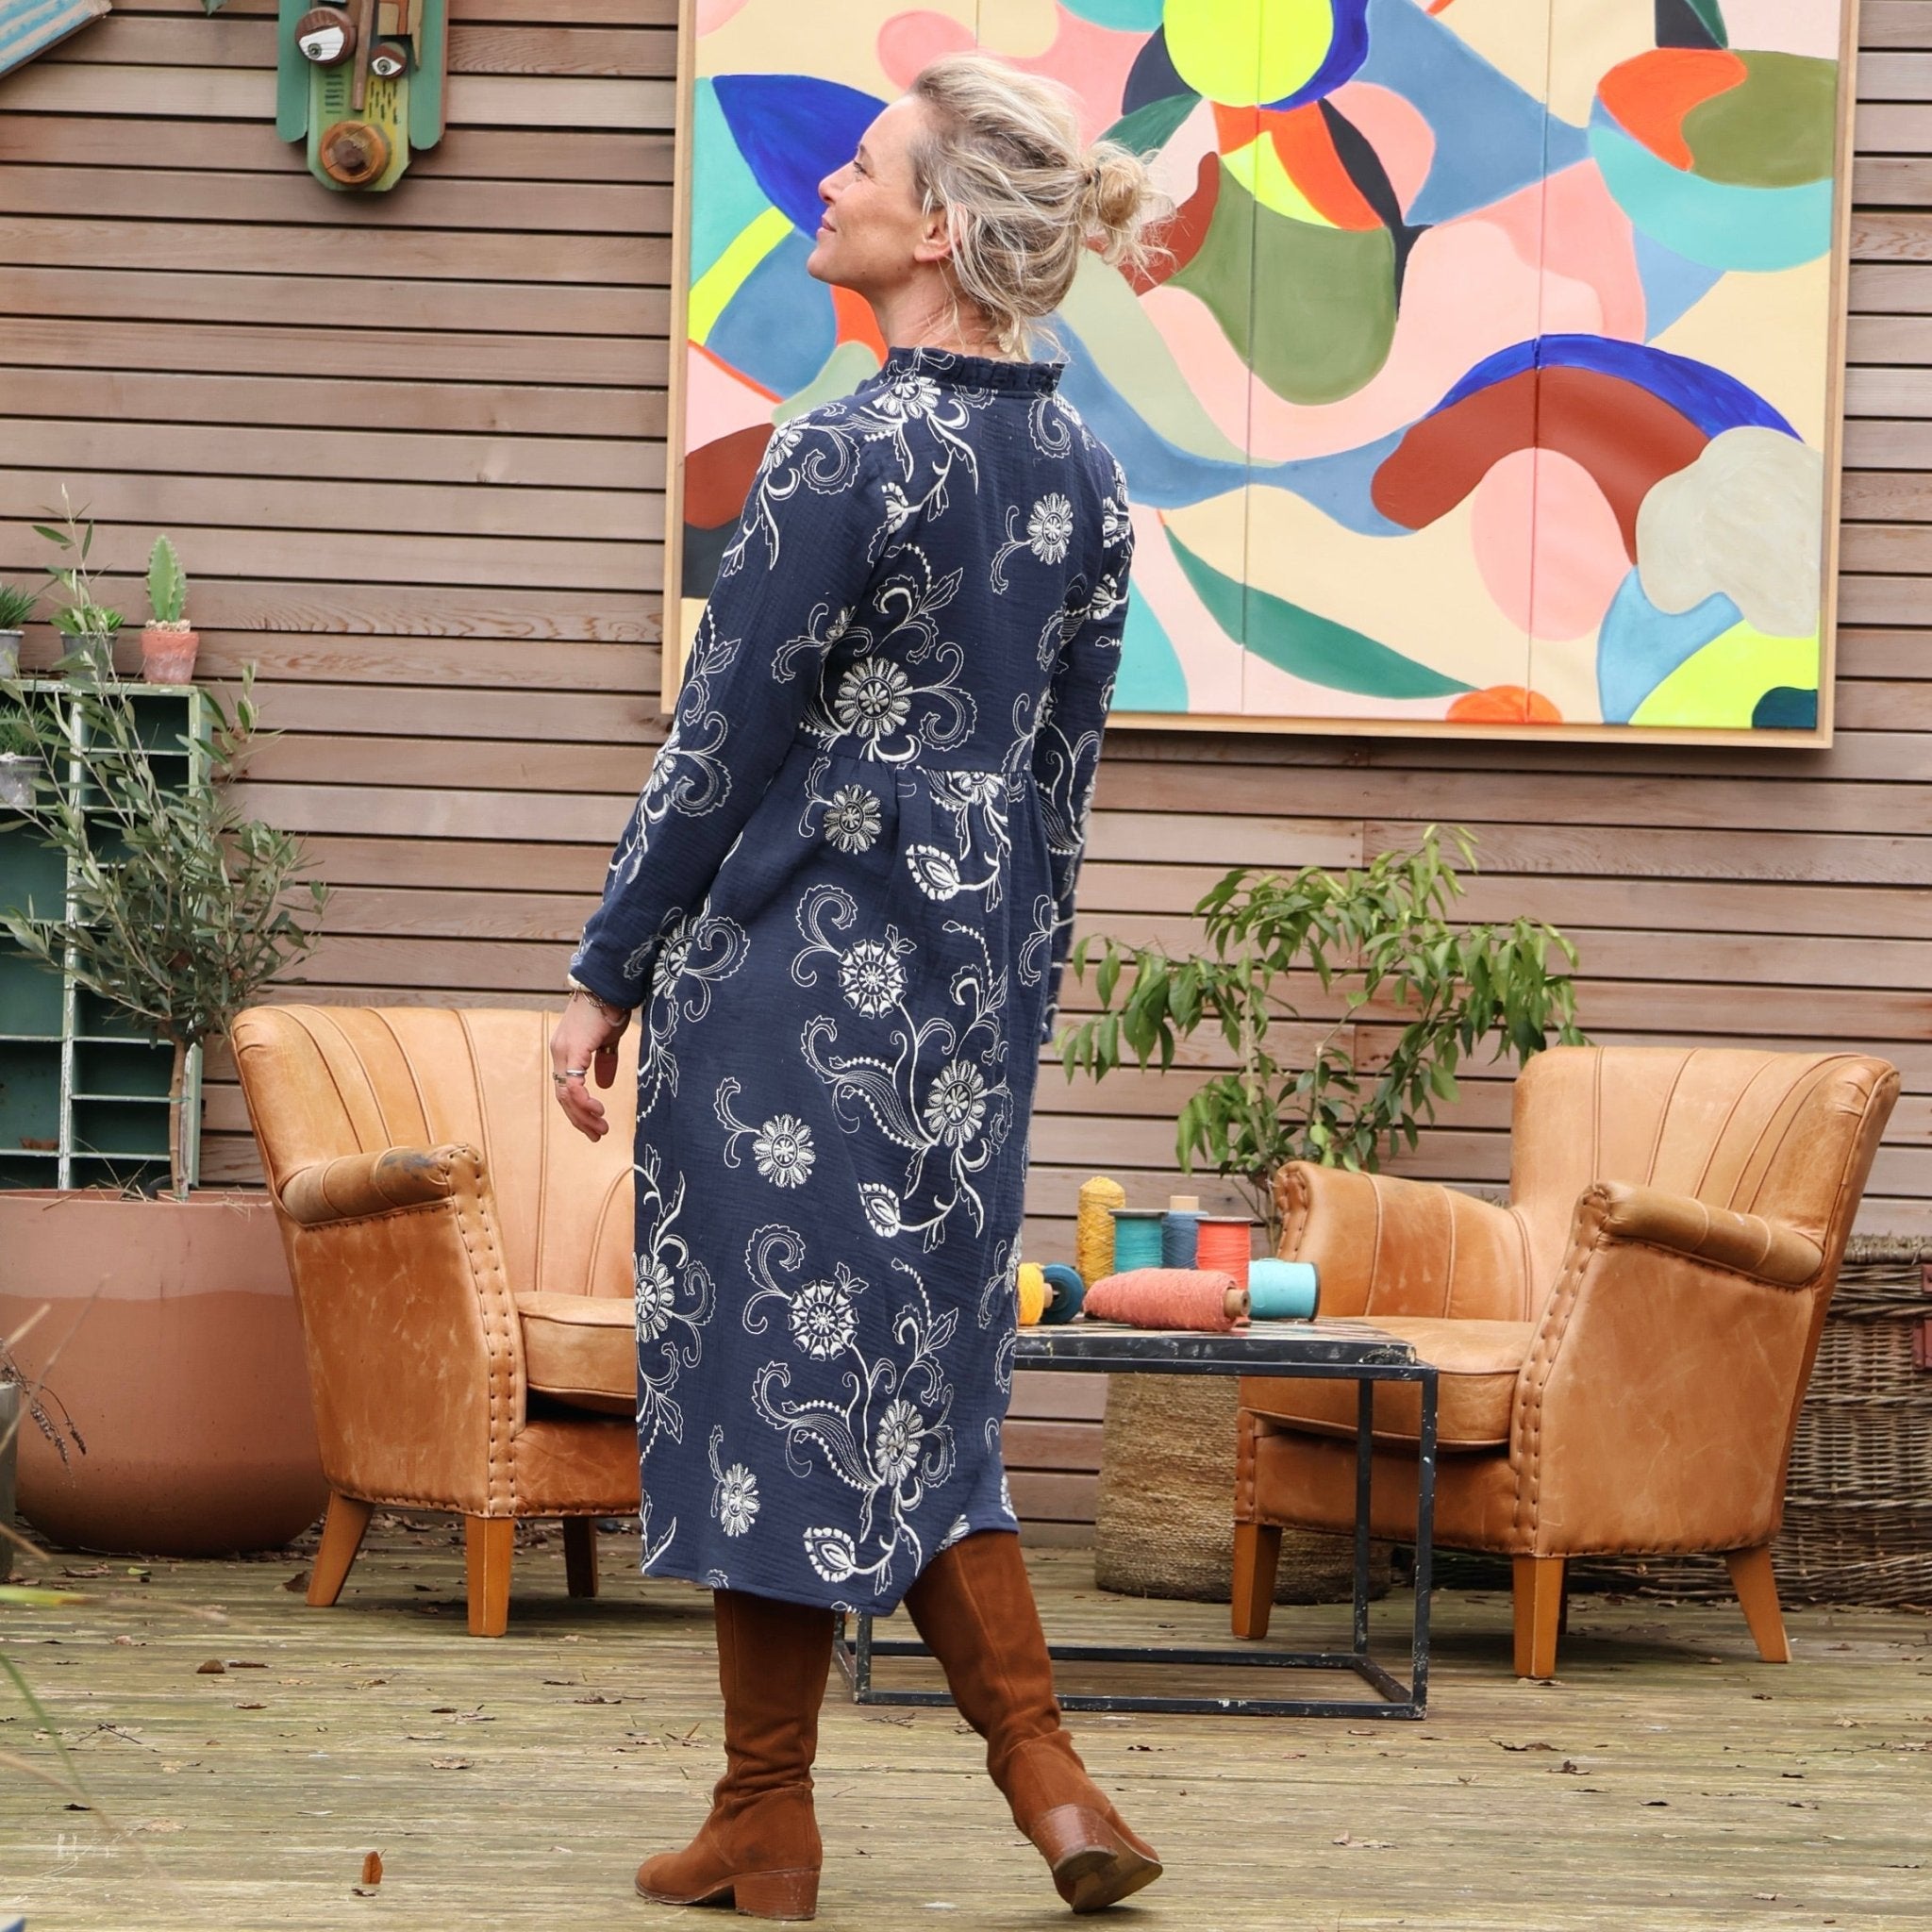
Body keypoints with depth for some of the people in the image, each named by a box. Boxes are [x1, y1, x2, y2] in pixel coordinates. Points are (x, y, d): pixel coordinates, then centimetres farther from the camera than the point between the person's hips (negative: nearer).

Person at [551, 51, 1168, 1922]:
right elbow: (1064, 767, 12)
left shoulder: (847, 457, -16)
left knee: (779, 1364, 3)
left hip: (790, 977, -7)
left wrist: (605, 977, -5)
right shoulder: (1084, 473, 7)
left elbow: (720, 745, -13)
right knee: (914, 1376, 14)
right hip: (974, 988, 7)